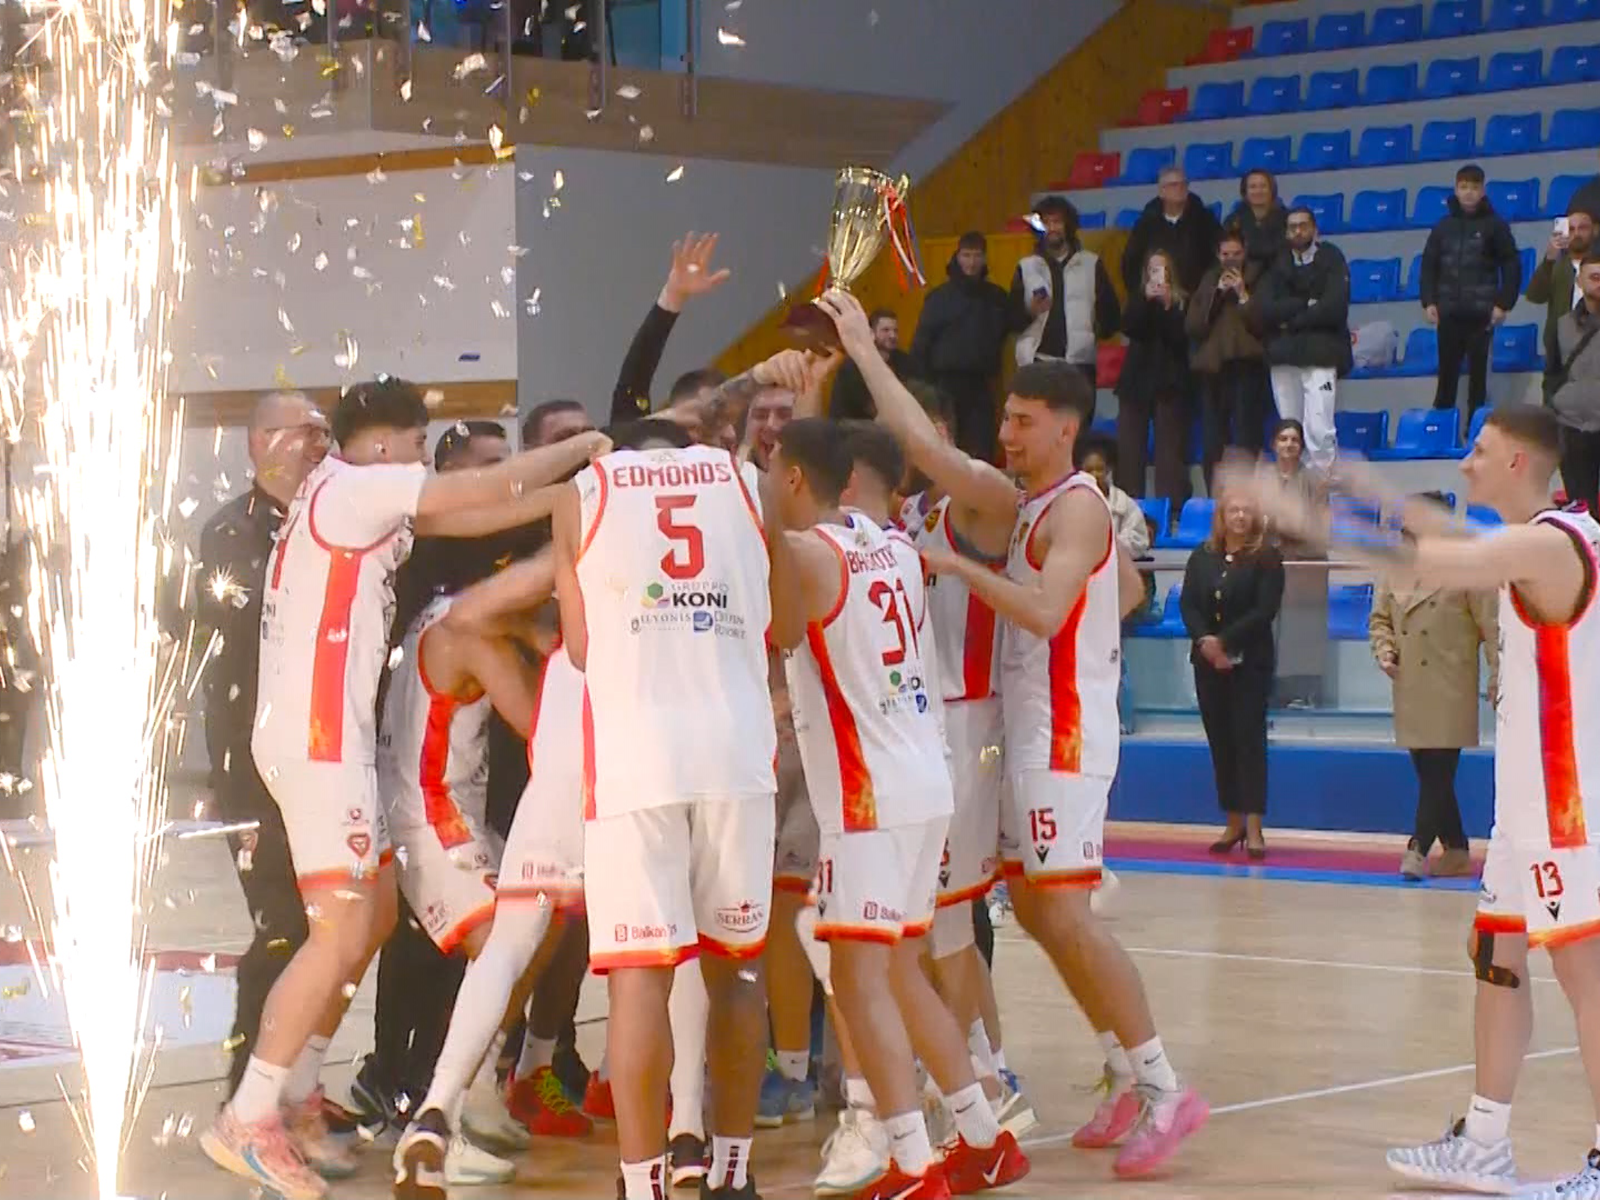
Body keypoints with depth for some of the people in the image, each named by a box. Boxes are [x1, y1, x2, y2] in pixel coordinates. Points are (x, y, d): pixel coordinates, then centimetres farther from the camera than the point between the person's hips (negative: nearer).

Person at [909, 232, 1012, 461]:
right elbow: (921, 343, -2)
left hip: (981, 384, 2)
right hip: (948, 381, -2)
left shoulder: (996, 296, 10)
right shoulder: (940, 296, 1)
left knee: (982, 450, -2)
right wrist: (922, 383, -8)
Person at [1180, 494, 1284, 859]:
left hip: (1250, 662, -4)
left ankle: (1253, 829, -8)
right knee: (1220, 742, 6)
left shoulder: (1266, 559, -3)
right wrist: (1204, 641, -15)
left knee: (1249, 739, -7)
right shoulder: (1201, 558, 10)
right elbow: (1187, 603, 2)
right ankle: (1233, 823, 14)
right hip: (1208, 663, 4)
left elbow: (1264, 610, -12)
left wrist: (1224, 641, -16)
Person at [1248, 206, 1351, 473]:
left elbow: (1334, 308, -8)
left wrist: (1291, 322, -2)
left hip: (1319, 353, -4)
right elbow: (1263, 310, 0)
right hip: (1283, 355, 4)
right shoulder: (1277, 264, 14)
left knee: (1318, 429, -14)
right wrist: (1306, 305, -8)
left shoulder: (1331, 259, 5)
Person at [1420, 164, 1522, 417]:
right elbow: (1429, 266, 13)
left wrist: (1504, 304, -6)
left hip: (1481, 314, -2)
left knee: (1478, 374, 0)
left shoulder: (1495, 225, 1)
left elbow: (1512, 267, 1)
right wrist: (1429, 302, 3)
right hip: (1448, 314, 2)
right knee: (1446, 376, 3)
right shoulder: (1444, 226, 9)